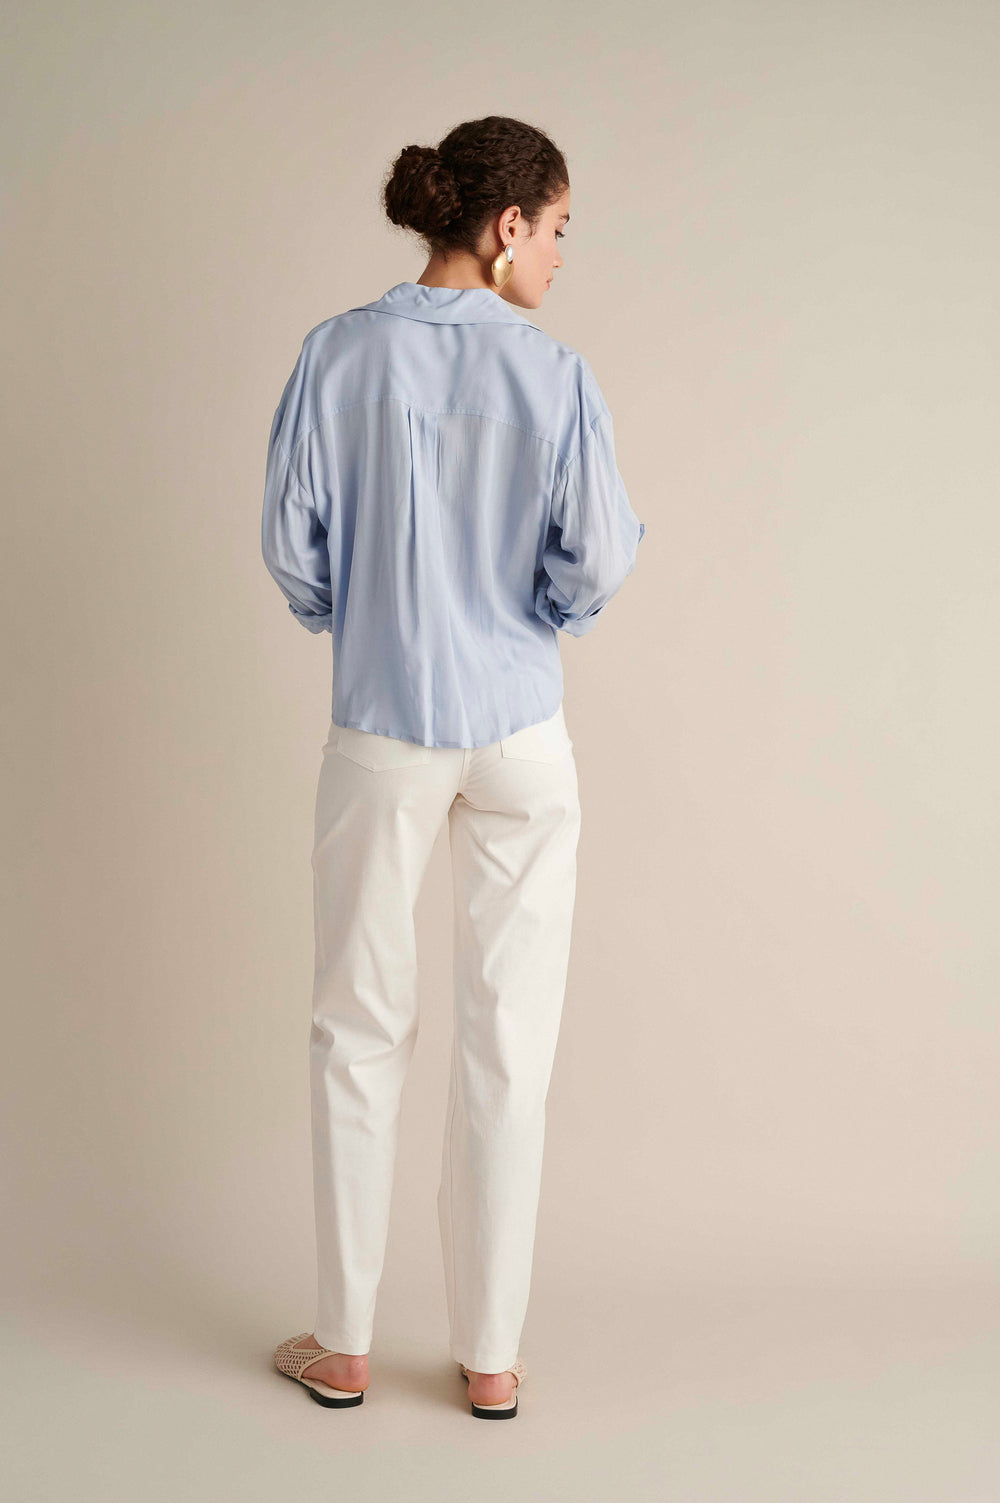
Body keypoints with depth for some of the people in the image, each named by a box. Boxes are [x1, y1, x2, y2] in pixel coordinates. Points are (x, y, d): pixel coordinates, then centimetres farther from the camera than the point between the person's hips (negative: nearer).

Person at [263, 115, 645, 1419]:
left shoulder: (339, 356, -6)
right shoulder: (555, 376, -9)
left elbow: (291, 547, -4)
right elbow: (597, 565, -9)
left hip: (379, 735, 1)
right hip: (519, 735, -1)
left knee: (361, 1029, 13)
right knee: (507, 1042, 9)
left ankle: (342, 1343, 22)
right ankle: (490, 1354, 18)